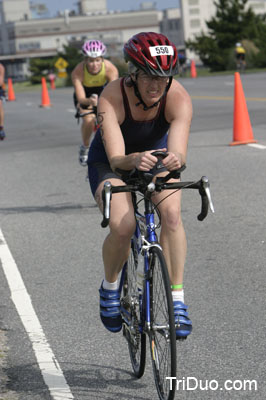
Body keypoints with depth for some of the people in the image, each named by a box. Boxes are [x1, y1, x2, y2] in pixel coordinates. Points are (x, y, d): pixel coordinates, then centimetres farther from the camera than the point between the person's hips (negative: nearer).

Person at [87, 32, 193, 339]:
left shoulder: (178, 98, -28)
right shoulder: (112, 98, -33)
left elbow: (178, 151, -40)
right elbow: (115, 159, -41)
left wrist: (176, 159, -64)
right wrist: (134, 160, -64)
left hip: (156, 157, 2)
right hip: (110, 163, -2)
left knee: (172, 213, -29)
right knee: (122, 227, -27)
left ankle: (176, 300, -17)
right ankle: (110, 287, 5)